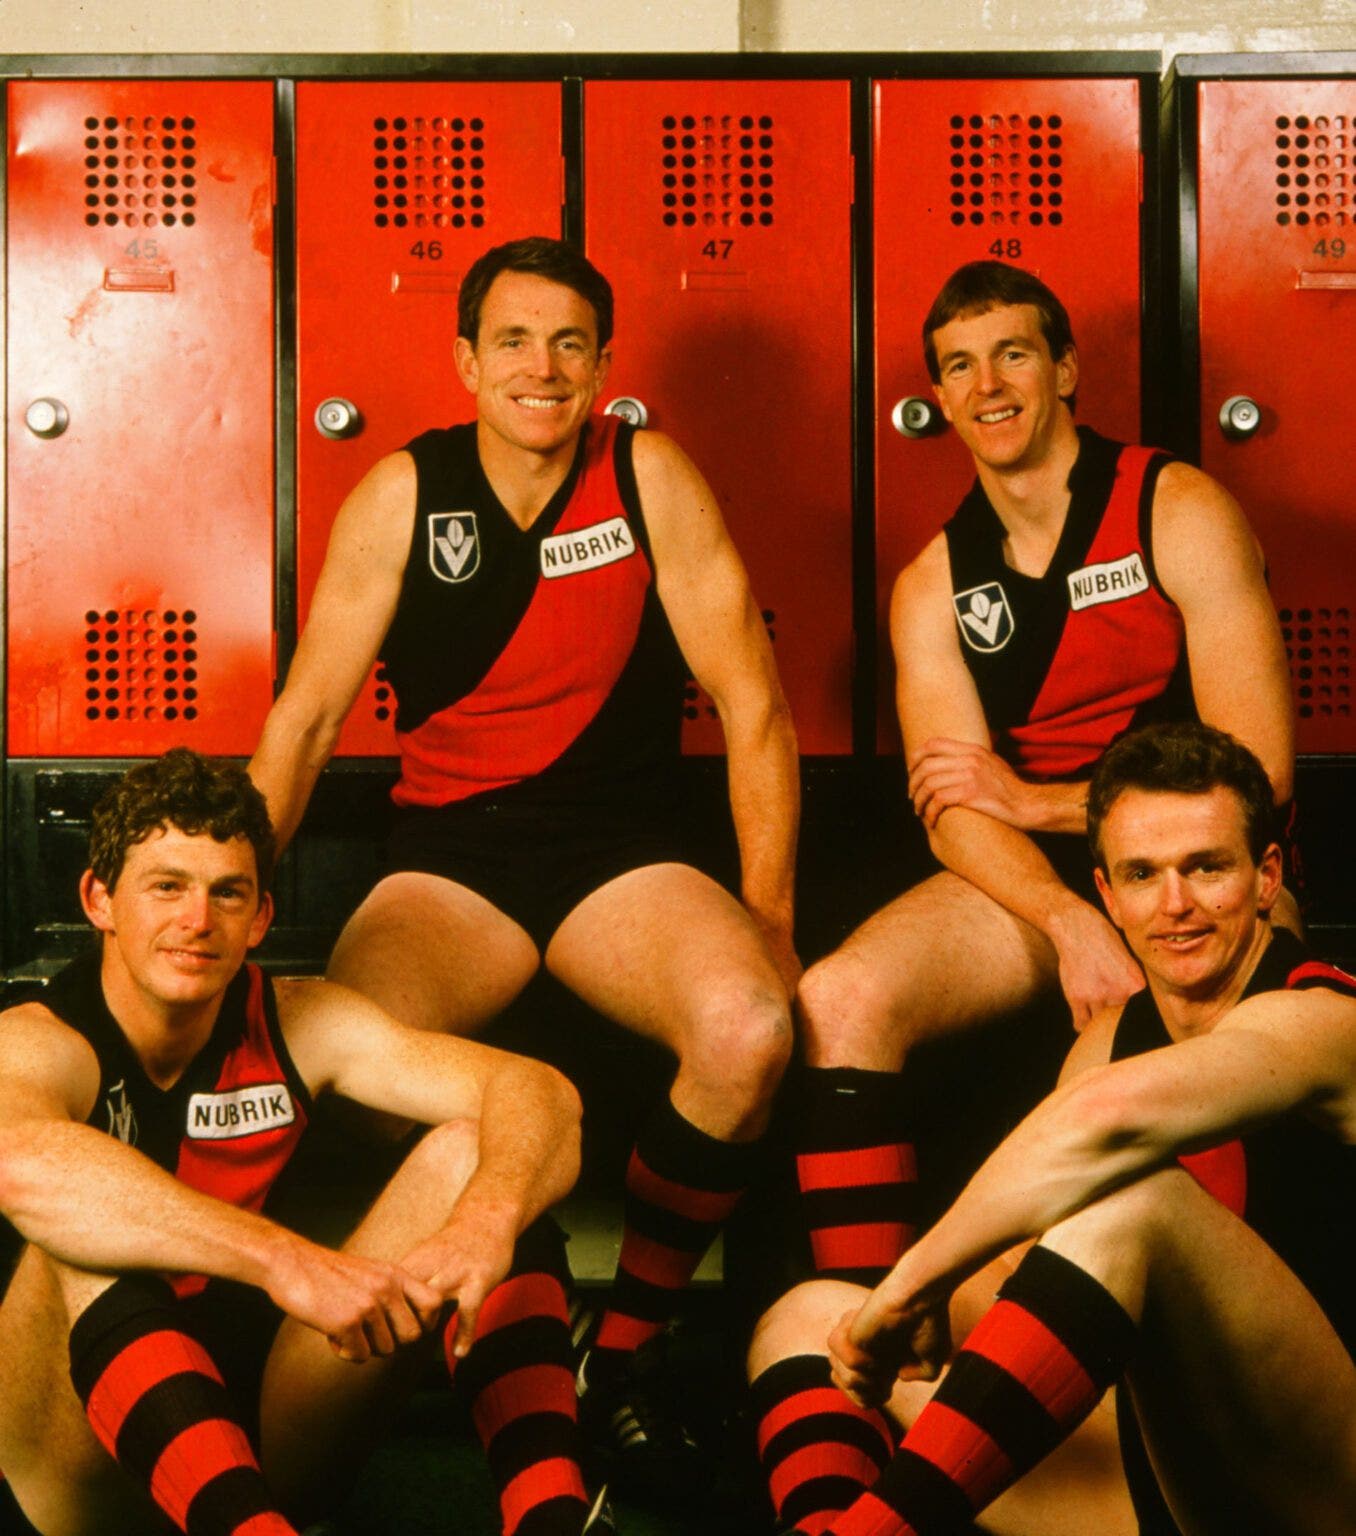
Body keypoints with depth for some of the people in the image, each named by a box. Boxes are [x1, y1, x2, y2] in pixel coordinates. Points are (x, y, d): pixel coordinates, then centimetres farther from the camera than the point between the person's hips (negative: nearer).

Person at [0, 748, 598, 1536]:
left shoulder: (299, 1024, 1)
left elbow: (538, 1093, -11)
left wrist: (485, 1223, -35)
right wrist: (287, 1259, -50)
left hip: (259, 1428, 5)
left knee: (468, 1151, -10)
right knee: (87, 1238, -32)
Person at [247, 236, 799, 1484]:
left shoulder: (650, 477, -2)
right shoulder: (401, 495, 0)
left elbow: (753, 701, -3)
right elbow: (306, 720, 4)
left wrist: (766, 915, -9)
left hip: (625, 855, 0)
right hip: (448, 864, 0)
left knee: (750, 1030, -31)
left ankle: (618, 1358, -8)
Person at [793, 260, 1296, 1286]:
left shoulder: (1181, 515, -2)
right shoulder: (933, 586, 9)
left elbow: (1258, 771, -9)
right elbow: (956, 811, -3)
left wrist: (1036, 800, -7)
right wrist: (1073, 925, -24)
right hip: (1030, 883, 4)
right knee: (838, 1000, -23)